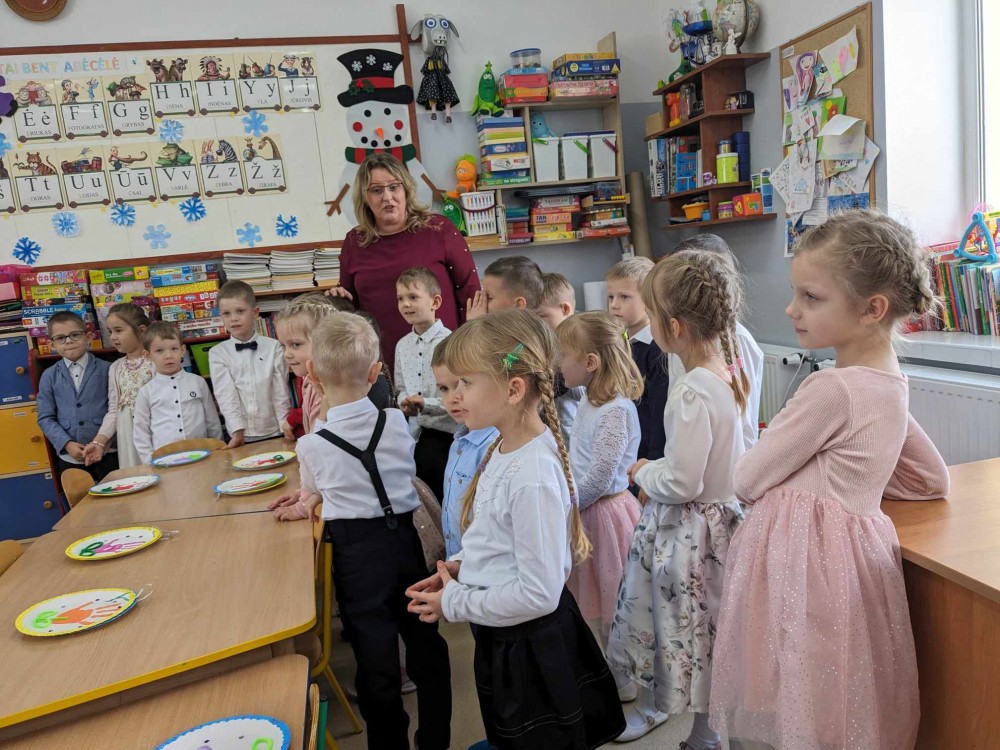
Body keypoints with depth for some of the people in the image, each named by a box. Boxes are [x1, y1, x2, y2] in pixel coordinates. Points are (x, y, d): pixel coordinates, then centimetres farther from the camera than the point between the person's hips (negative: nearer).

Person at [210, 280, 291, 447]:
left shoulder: (273, 347, 0)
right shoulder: (217, 353, 1)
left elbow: (281, 391, 0)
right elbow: (225, 394, -6)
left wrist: (286, 426, -6)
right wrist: (237, 431, -15)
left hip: (274, 433, 0)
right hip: (242, 436, 1)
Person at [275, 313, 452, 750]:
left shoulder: (310, 445, -13)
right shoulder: (397, 423, -7)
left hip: (357, 551, -3)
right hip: (404, 538, 3)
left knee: (375, 655, 11)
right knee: (425, 641, 18)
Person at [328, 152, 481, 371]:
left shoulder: (438, 229, -4)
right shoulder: (354, 242, 6)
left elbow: (470, 290, -1)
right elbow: (351, 302, 19)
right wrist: (339, 300, -2)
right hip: (382, 362, 3)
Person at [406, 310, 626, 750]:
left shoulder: (533, 476, -31)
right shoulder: (504, 449, -3)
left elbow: (538, 594, -28)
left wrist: (454, 604, -18)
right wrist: (460, 567, -1)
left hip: (531, 648, -8)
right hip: (501, 640, 8)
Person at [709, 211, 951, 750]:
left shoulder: (832, 389, -21)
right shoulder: (890, 383, 6)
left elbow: (747, 480, -13)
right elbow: (933, 480, 20)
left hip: (808, 560, -9)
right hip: (855, 541, 9)